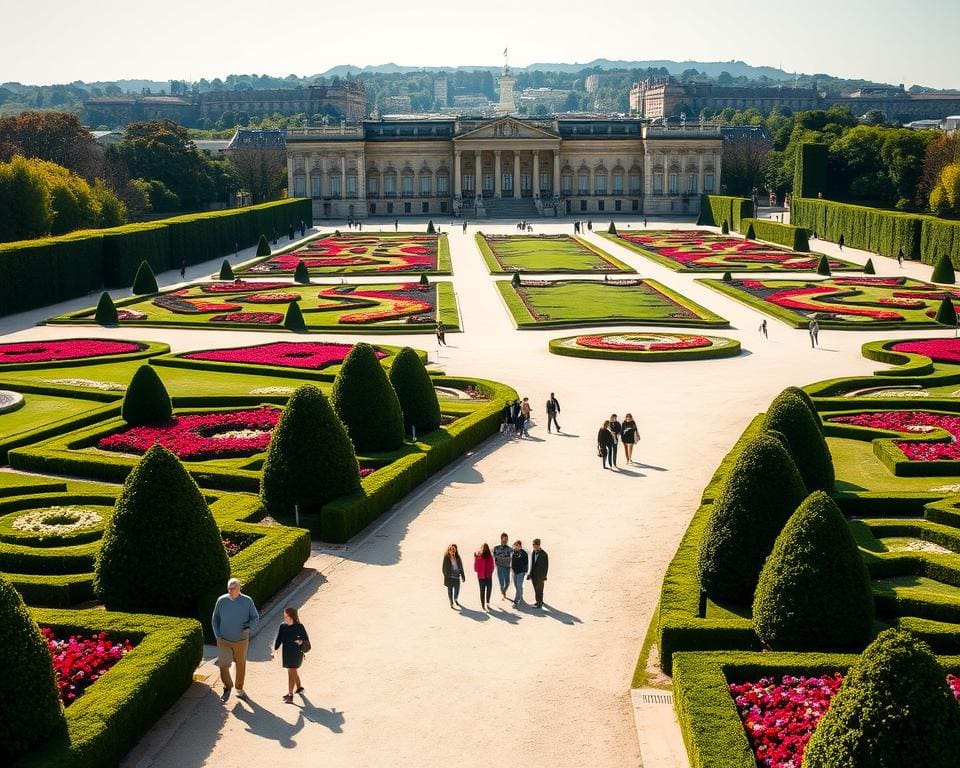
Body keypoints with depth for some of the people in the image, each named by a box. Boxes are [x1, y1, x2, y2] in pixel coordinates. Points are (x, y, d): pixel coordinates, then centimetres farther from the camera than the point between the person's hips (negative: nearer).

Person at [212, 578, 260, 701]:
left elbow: (255, 618, 2)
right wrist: (217, 635, -1)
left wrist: (249, 627, -17)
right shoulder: (221, 600, -5)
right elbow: (215, 619, 7)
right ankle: (228, 687, 15)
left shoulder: (247, 601, -8)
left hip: (241, 641, 0)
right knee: (223, 665, -11)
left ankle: (239, 689, 33)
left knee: (241, 665, 13)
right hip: (224, 641, 0)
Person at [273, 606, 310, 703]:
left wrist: (301, 641, -27)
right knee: (293, 671, 21)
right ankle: (299, 688, 43)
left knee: (291, 673, -8)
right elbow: (278, 640, -3)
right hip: (286, 653, 5)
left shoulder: (299, 627, -14)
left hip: (296, 653, -5)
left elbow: (306, 639, -6)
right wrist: (274, 650, -14)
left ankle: (290, 695, -5)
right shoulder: (282, 626, -3)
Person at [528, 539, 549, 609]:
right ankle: (538, 601, 25)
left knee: (539, 589, -3)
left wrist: (544, 575, -10)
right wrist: (530, 574, 9)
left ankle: (540, 603, 2)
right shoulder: (532, 553, 7)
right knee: (536, 589, 13)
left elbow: (546, 565, -9)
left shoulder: (543, 554, -11)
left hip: (540, 575, -6)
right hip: (533, 575, 6)